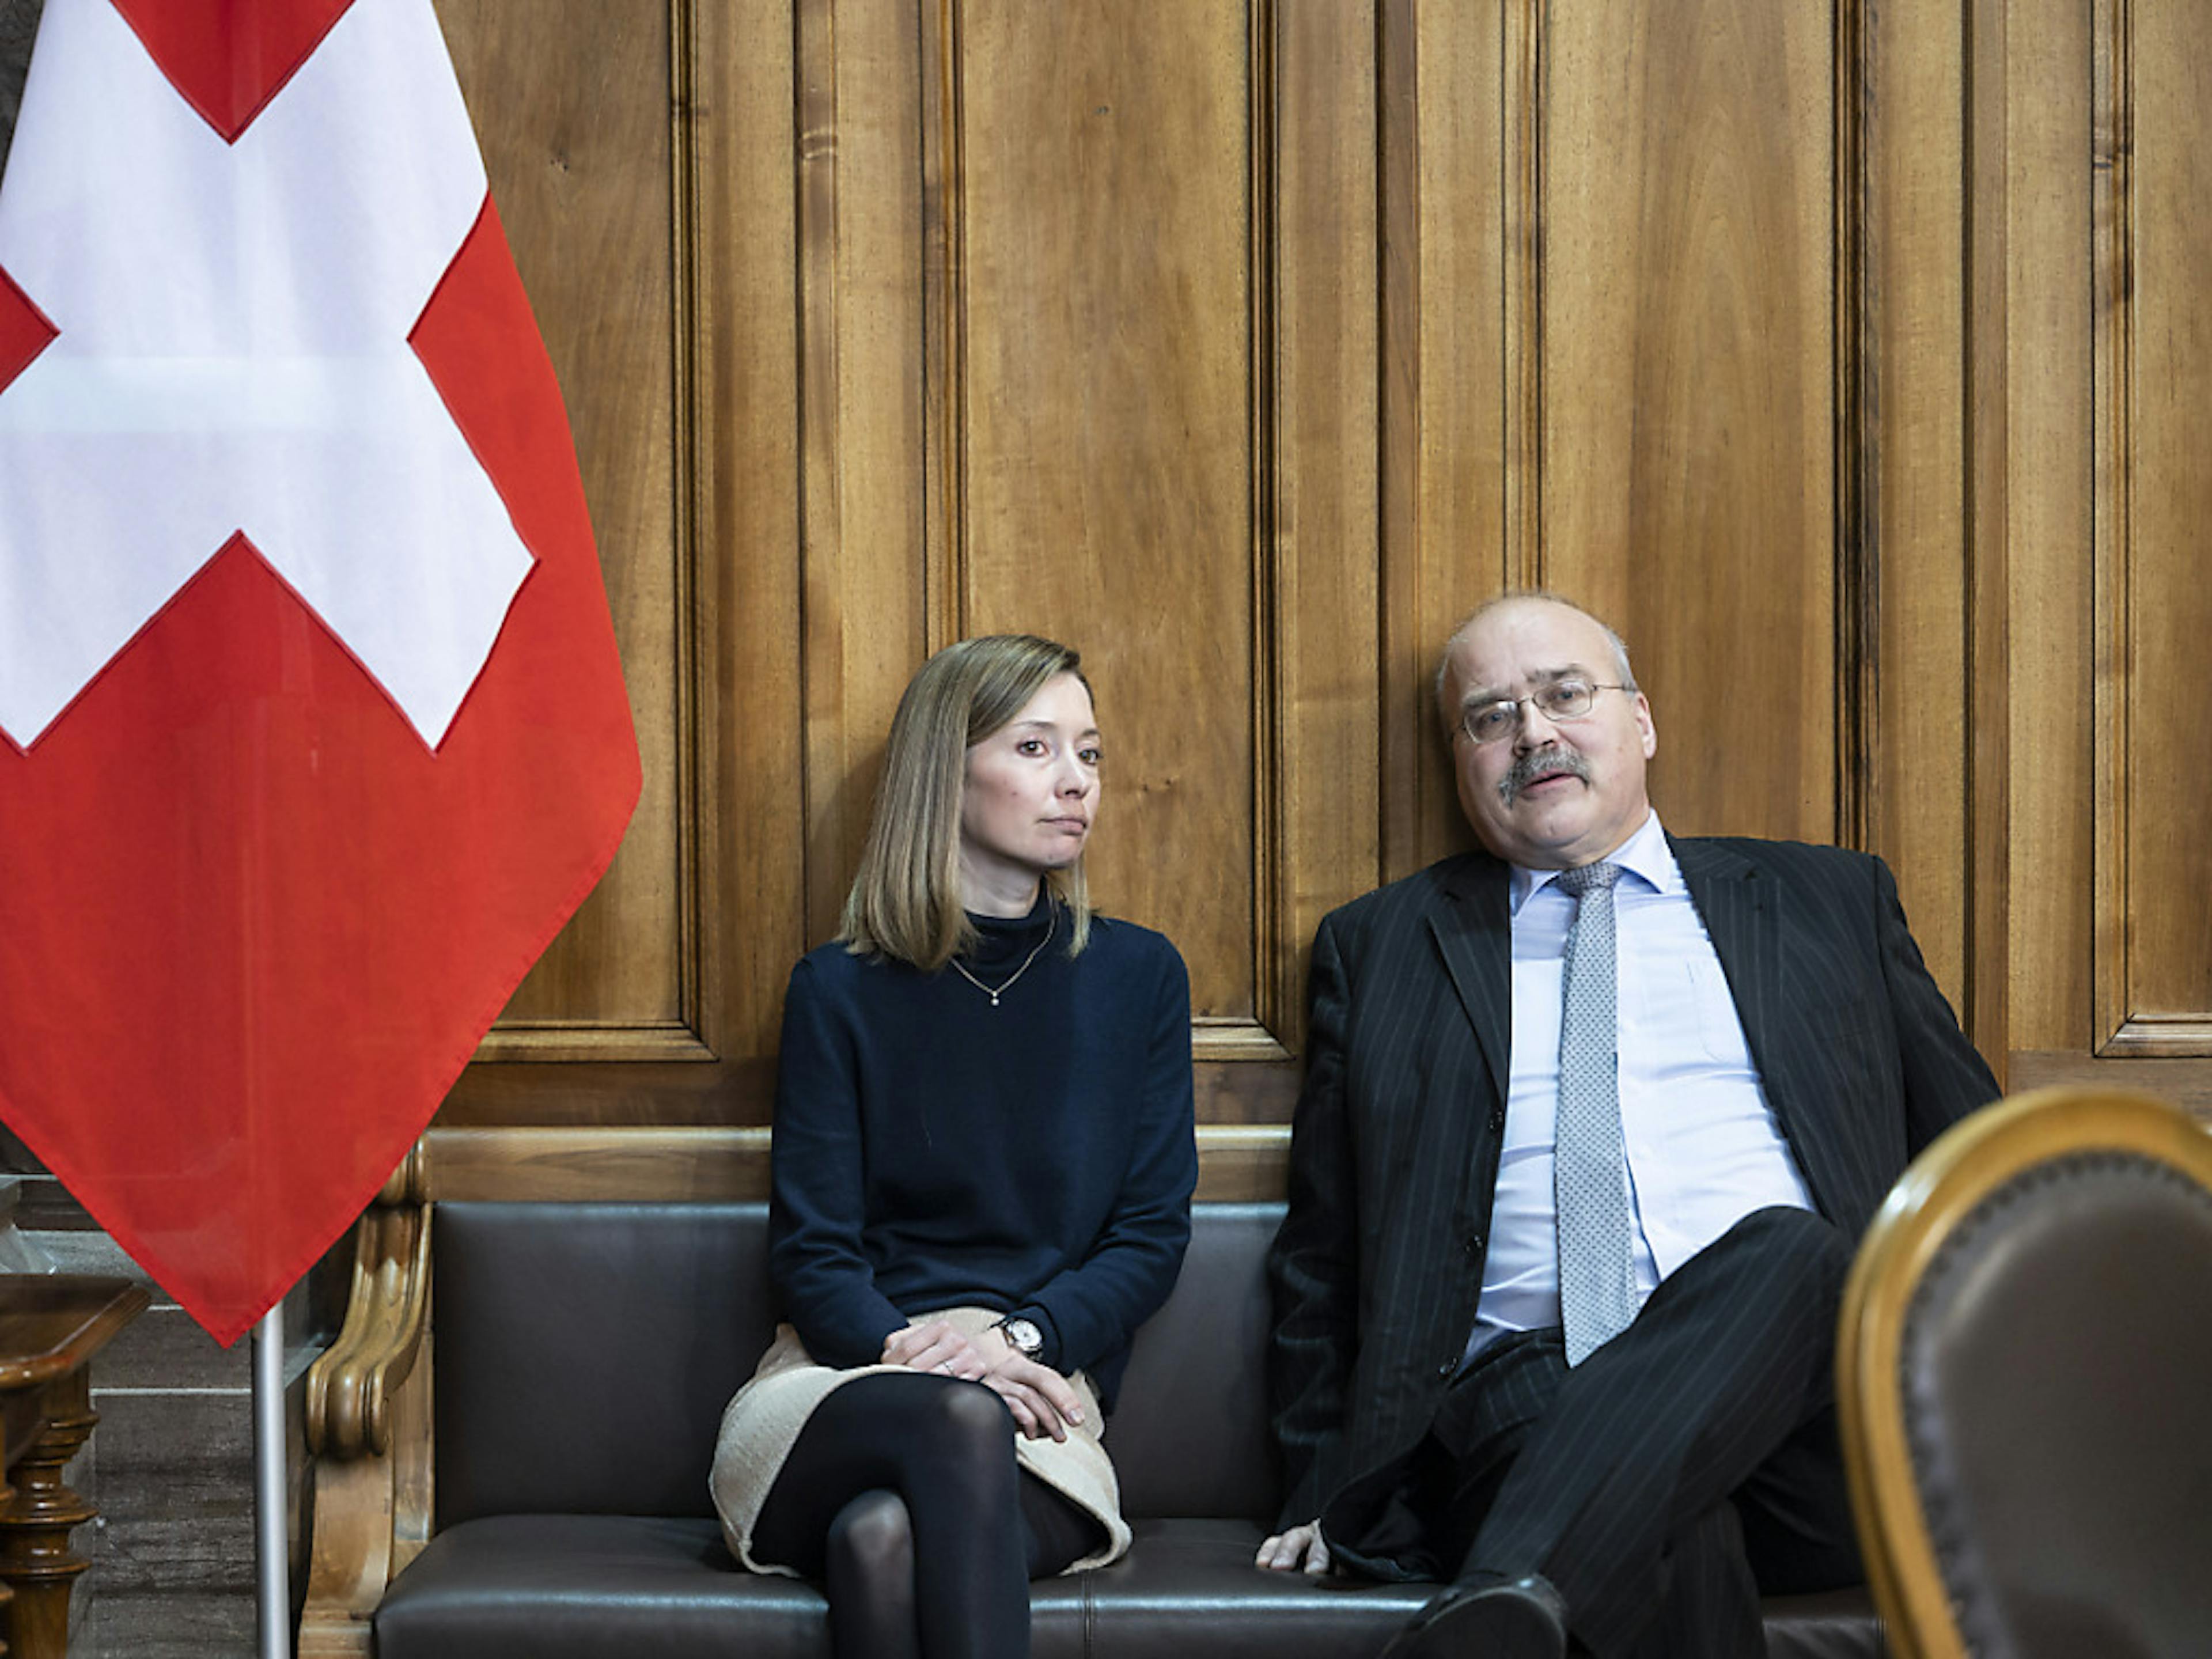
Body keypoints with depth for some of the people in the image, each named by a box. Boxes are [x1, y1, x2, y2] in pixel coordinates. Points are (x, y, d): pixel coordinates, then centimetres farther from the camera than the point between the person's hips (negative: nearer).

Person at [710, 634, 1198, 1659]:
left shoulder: (1138, 978, 11)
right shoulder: (842, 989, 8)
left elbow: (1152, 1235, 8)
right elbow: (813, 1249, 3)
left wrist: (1021, 1334, -11)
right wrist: (913, 1355, -19)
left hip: (1039, 1411, 0)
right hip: (844, 1398, 0)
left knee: (888, 1535, -35)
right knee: (962, 1422, -37)